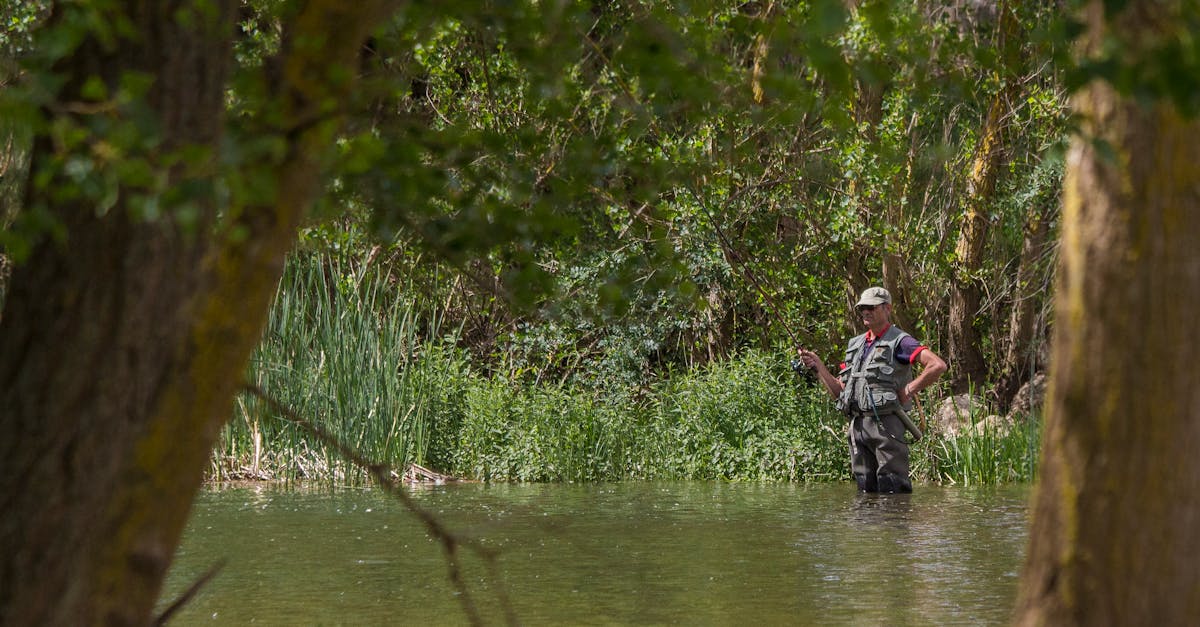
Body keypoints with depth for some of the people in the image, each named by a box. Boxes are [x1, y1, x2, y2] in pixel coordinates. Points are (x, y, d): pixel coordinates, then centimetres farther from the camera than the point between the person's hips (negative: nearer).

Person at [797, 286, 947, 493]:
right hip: (857, 424, 7)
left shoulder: (899, 342, -2)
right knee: (866, 489, 8)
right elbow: (839, 391, 22)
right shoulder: (855, 345, 22)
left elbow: (938, 365, -14)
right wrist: (817, 365, 11)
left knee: (893, 490, -9)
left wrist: (909, 390, -13)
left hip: (885, 423, -7)